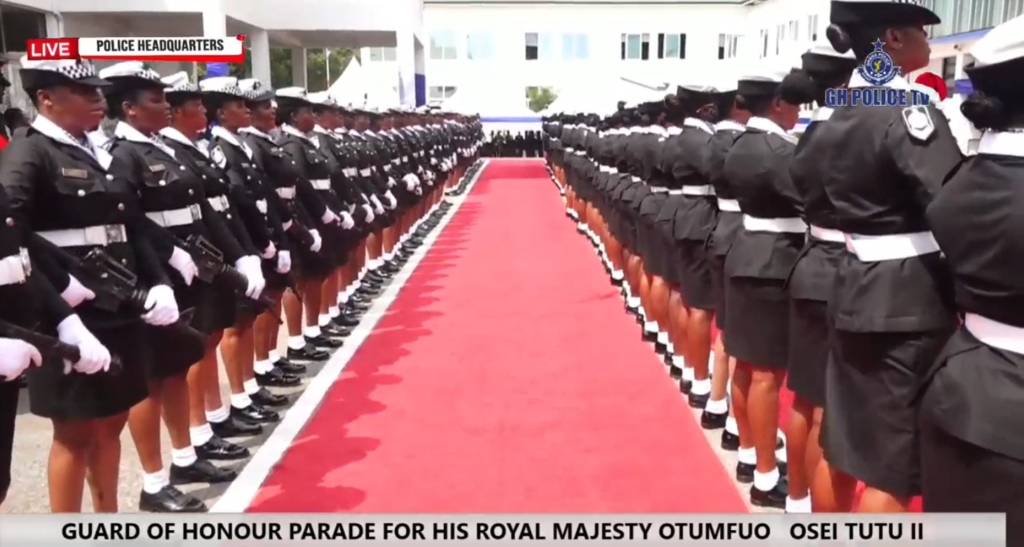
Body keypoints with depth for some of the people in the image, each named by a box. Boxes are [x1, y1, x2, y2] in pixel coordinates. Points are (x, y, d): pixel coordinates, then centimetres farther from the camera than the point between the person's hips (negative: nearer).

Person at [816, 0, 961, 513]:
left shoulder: (839, 116, 11)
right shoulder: (908, 110, -15)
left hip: (856, 287, 8)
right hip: (910, 299, -8)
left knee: (843, 439, 19)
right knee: (892, 466, 1)